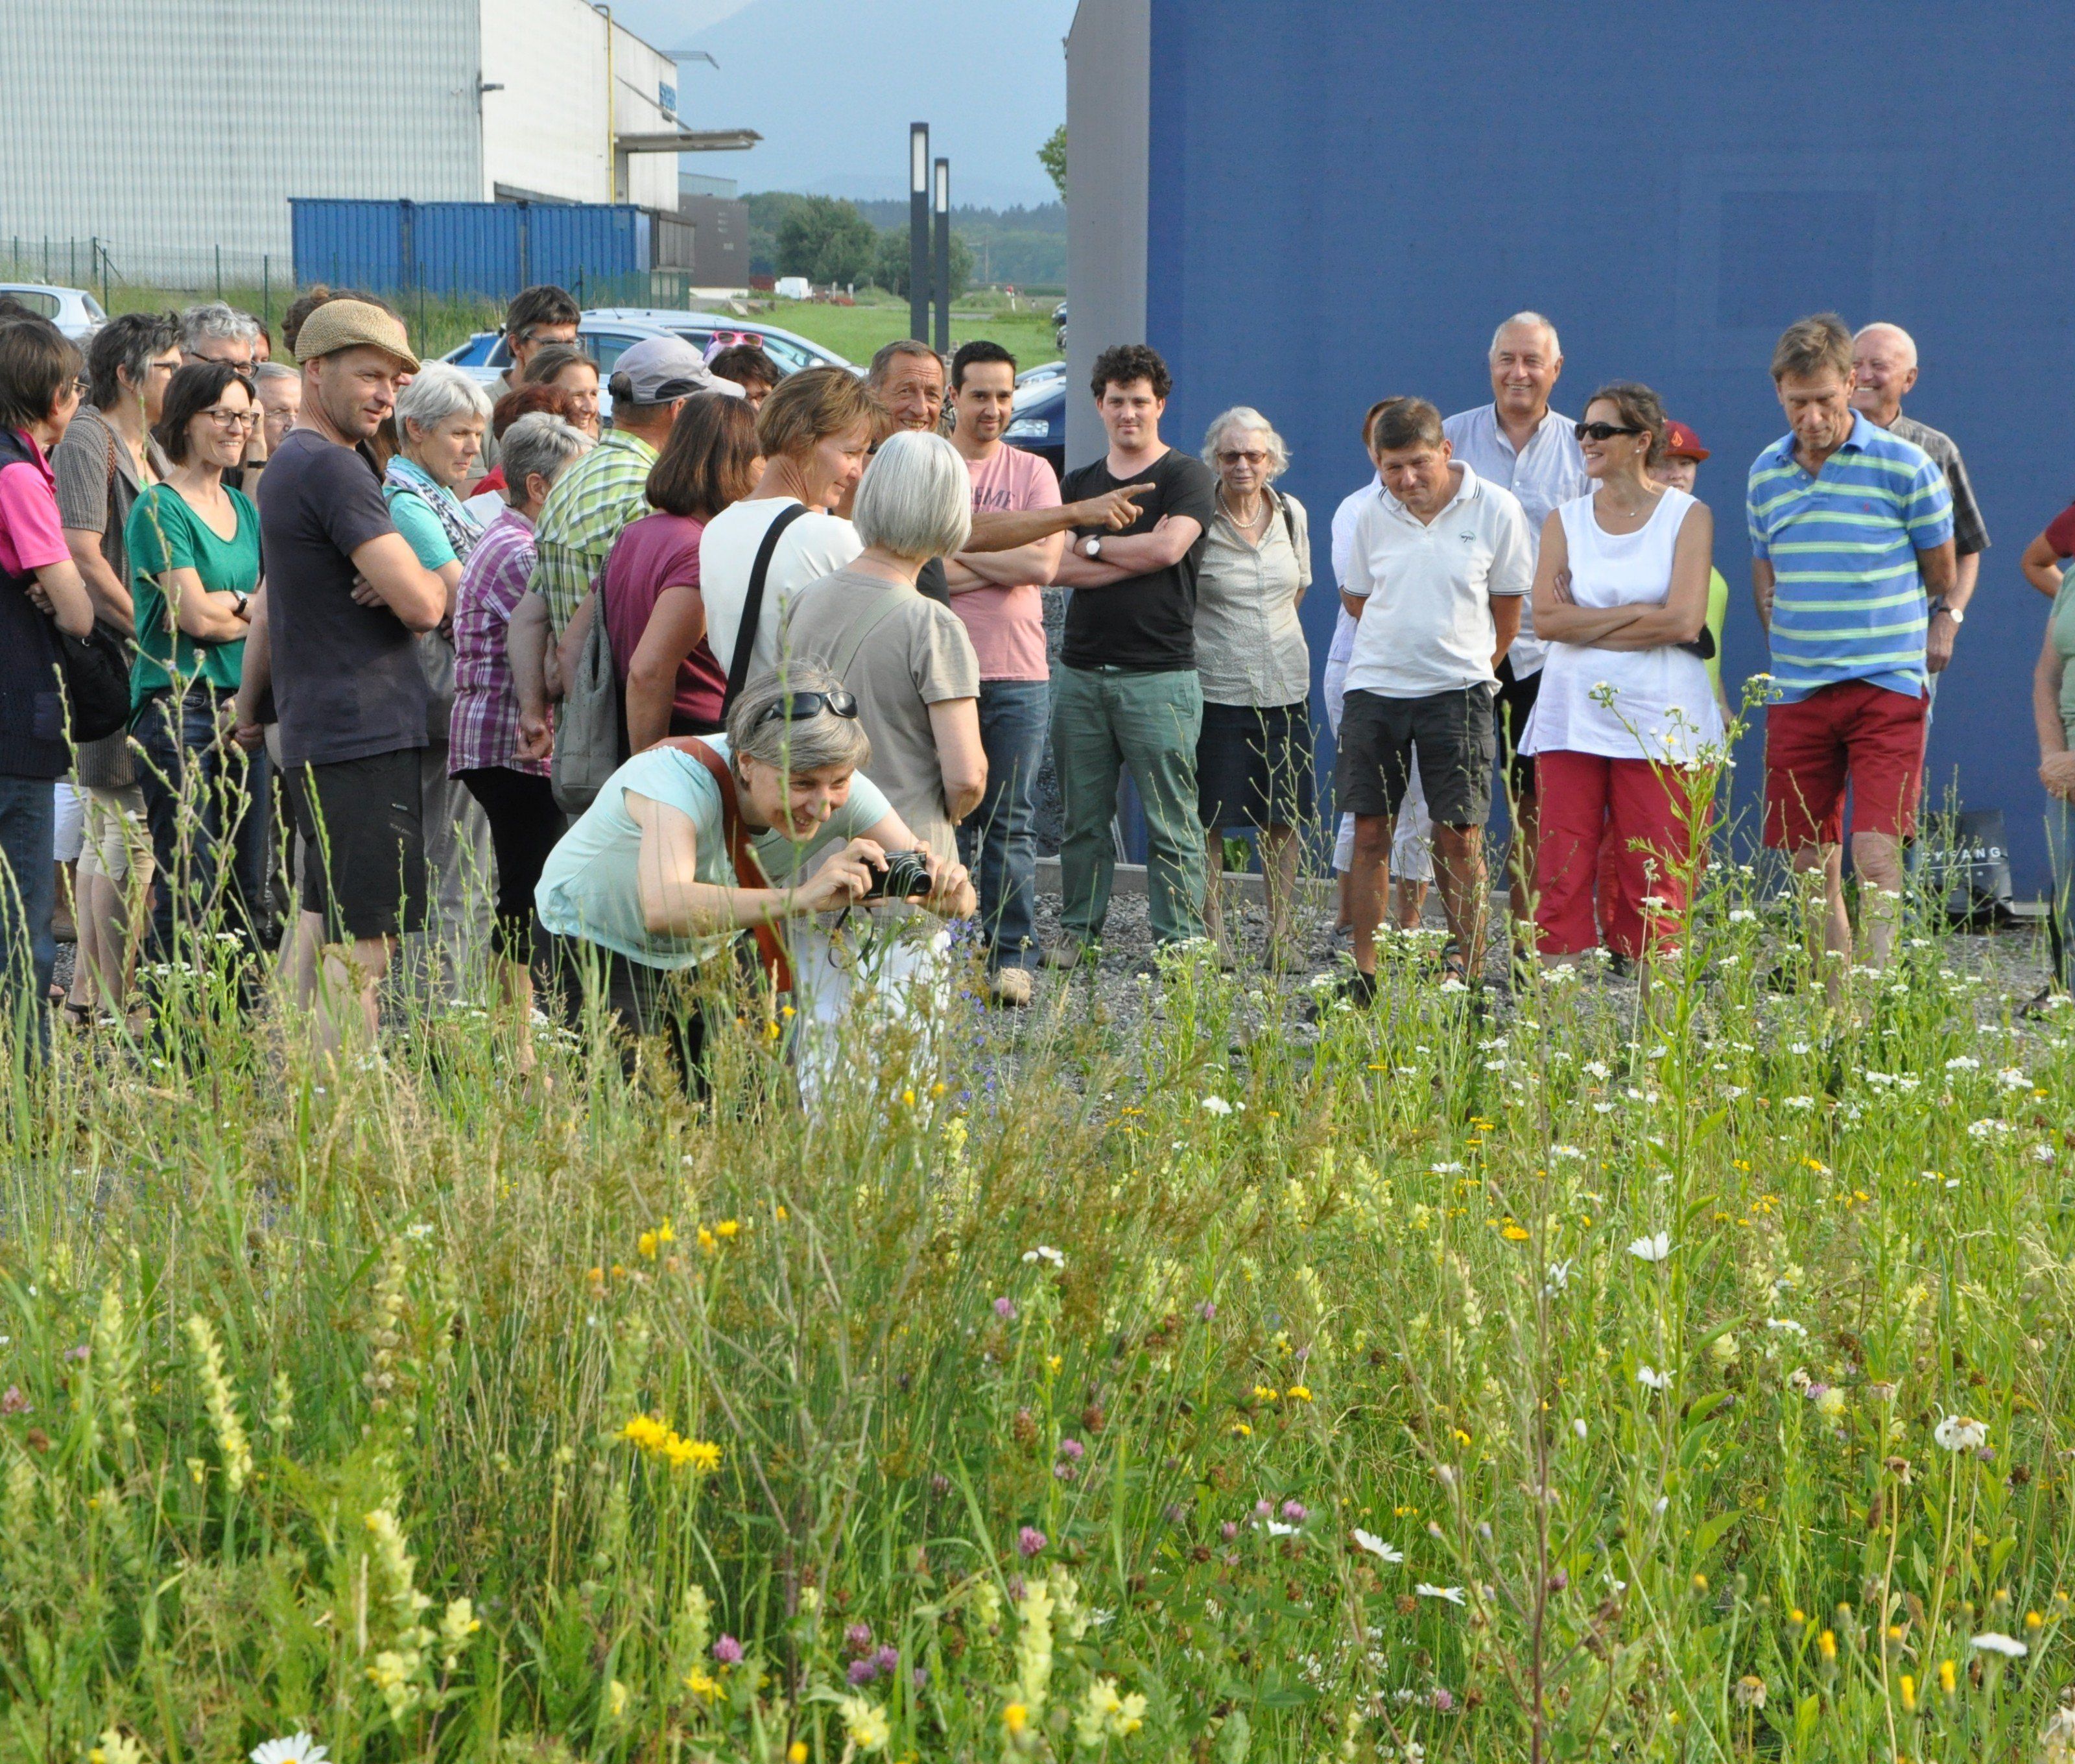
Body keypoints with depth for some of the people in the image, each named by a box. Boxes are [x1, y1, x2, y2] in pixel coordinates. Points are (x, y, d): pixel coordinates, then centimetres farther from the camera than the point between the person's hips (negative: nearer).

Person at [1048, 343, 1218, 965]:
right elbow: (1054, 567, 3)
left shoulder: (1186, 477, 3)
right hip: (1082, 673, 5)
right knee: (1083, 814, 7)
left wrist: (1093, 546, 0)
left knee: (1171, 820, -5)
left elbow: (1169, 547, -14)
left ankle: (1179, 941, -2)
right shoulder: (1078, 484, 17)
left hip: (1159, 674, -5)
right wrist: (1135, 557, -8)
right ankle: (1078, 930, 15)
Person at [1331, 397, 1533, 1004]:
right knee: (1370, 832, 3)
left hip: (1457, 689, -3)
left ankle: (1469, 974, 3)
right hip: (1375, 686, 3)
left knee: (1459, 837, -5)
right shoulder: (1373, 517, 5)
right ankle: (1364, 974, 10)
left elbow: (1507, 607, 8)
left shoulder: (1495, 509, -3)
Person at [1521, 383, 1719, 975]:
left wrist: (1585, 625, -5)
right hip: (1572, 715, 3)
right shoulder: (1565, 521, 11)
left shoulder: (1688, 516, 2)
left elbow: (1684, 621, -10)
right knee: (1562, 875, -2)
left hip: (1658, 720, -3)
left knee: (1655, 881, -3)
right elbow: (1546, 618, -1)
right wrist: (1634, 614, -7)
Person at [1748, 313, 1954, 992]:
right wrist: (1792, 642, 9)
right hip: (1797, 693, 4)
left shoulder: (1905, 467, -5)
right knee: (1812, 866, 6)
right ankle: (1837, 1006, 16)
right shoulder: (1766, 474, 9)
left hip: (1886, 687, -4)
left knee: (1875, 854, -14)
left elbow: (1939, 578, 6)